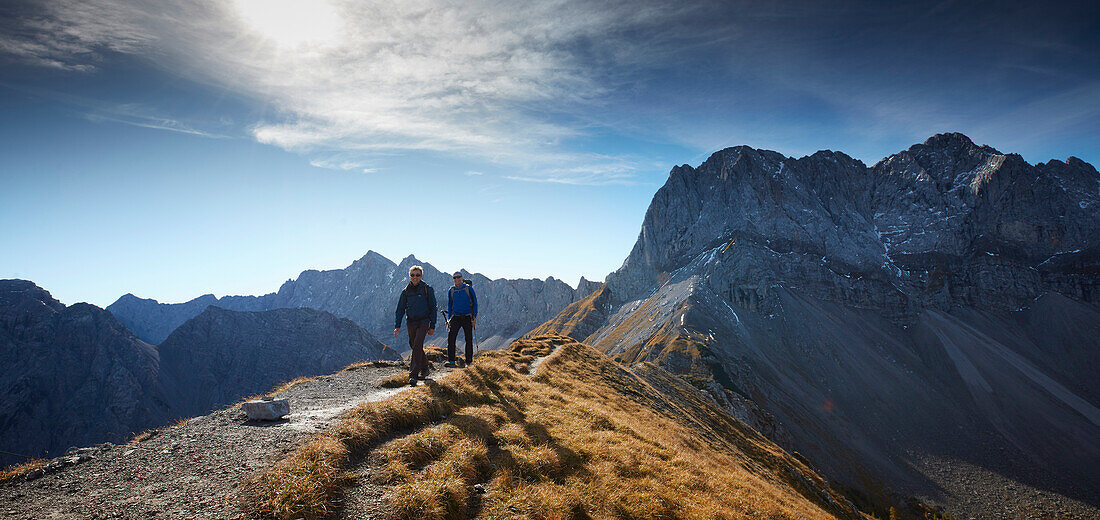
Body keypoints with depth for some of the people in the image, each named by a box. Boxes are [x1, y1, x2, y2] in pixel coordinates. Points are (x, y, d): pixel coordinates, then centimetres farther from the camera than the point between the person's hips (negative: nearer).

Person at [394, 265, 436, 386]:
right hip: (411, 322, 4)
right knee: (415, 347, 11)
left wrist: (432, 326, -2)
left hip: (423, 321, -4)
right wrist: (397, 326, -4)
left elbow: (433, 308, 1)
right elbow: (400, 310, 8)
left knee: (417, 346, -18)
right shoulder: (406, 291, 7)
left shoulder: (427, 289, -2)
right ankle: (424, 369, 31)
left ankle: (413, 375, -20)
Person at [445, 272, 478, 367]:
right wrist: (449, 318, 9)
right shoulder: (451, 291, 7)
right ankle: (451, 360, -12)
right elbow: (449, 305, 16)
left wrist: (474, 317, -7)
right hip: (455, 317, 2)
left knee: (469, 340, 3)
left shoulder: (468, 289, -1)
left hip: (467, 317, -2)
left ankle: (469, 361, 13)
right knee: (450, 337, -13)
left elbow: (475, 303, 1)